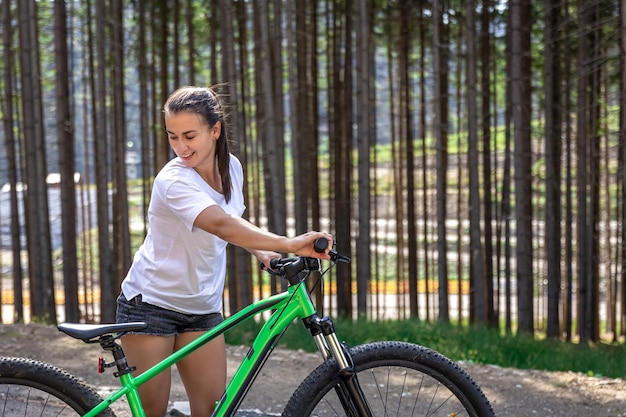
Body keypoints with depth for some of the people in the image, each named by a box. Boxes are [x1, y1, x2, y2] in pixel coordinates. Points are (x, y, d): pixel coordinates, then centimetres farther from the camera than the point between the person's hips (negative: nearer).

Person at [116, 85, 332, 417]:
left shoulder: (231, 167, -2)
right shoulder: (173, 181, -25)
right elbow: (221, 225, -42)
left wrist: (261, 252, -5)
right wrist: (288, 244, -53)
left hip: (202, 308, 6)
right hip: (151, 303, -6)